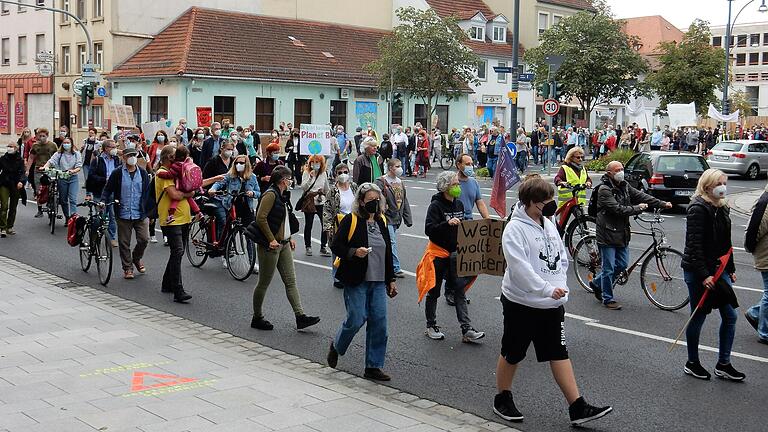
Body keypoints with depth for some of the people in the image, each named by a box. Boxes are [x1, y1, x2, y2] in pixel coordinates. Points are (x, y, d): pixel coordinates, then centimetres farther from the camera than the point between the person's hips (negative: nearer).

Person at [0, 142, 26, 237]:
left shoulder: (20, 160, -2)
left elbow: (22, 172, -9)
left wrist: (21, 181, -27)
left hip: (16, 185, 1)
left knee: (13, 207, 9)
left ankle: (9, 227, 19)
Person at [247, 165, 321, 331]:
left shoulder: (283, 195, 15)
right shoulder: (270, 194, -15)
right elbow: (261, 218, -23)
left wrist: (289, 237, 13)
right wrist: (272, 239, -21)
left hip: (283, 244, 9)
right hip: (270, 246, -9)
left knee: (291, 281, 4)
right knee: (264, 283, 2)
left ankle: (300, 317, 2)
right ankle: (257, 318, 15)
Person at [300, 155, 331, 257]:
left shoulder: (324, 174, 4)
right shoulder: (306, 173, -6)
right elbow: (303, 187, -16)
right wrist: (310, 178, -26)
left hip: (321, 203, 2)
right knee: (308, 225, 9)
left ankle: (323, 247, 5)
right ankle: (308, 246, 21)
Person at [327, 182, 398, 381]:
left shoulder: (381, 222, 12)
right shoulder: (351, 221, -6)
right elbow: (336, 245, -6)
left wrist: (391, 279, 17)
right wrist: (354, 252, -23)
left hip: (378, 282, 6)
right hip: (356, 282, -5)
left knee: (379, 322, 0)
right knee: (356, 320, -7)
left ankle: (373, 366, 9)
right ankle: (336, 346, 25)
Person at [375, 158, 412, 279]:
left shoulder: (400, 183, 14)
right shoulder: (381, 182, -10)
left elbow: (404, 202, 16)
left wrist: (408, 219, 13)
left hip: (396, 219, 7)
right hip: (386, 219, -7)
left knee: (391, 243, 13)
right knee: (392, 243, -10)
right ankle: (396, 269, -5)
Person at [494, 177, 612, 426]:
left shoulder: (549, 226, 9)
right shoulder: (515, 229, -16)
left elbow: (562, 259, 17)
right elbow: (520, 267, -27)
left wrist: (560, 286, 4)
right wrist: (548, 289, -33)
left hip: (552, 304, 7)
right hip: (521, 303, -7)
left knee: (560, 354, 5)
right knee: (512, 355, 8)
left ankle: (577, 408, 5)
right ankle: (503, 400, 27)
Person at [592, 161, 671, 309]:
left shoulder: (624, 186, 9)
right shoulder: (604, 190, -16)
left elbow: (641, 196, 5)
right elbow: (617, 209, -23)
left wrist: (663, 204, -3)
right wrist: (637, 208, -14)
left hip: (622, 233, 8)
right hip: (608, 234, -8)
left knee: (622, 264, 15)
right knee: (609, 268, -2)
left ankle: (597, 283, 33)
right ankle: (608, 299, 11)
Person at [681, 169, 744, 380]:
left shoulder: (722, 208, 11)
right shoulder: (698, 208, -15)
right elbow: (694, 245, -21)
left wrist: (731, 269, 16)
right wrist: (703, 275, -24)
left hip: (718, 269, 8)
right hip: (698, 272, -8)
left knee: (730, 316, 6)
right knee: (698, 317, 3)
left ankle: (723, 364, 17)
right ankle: (692, 364, 19)